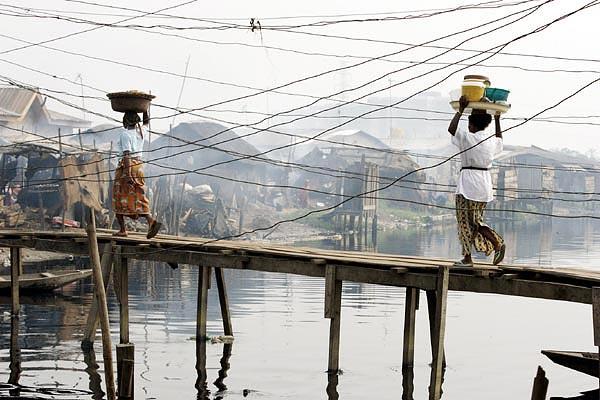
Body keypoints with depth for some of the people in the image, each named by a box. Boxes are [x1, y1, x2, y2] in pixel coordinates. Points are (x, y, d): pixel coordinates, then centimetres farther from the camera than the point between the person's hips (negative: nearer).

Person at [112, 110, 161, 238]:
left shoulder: (124, 134, -13)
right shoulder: (141, 132, 6)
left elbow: (127, 154, -21)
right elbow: (146, 122, 31)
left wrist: (128, 173, -26)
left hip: (126, 166, -6)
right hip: (139, 166, 6)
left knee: (120, 199, 6)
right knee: (138, 198, 6)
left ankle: (122, 230, 9)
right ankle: (151, 221, -17)